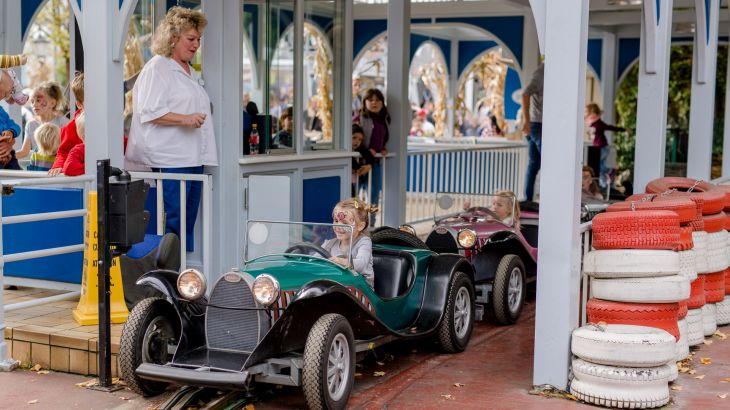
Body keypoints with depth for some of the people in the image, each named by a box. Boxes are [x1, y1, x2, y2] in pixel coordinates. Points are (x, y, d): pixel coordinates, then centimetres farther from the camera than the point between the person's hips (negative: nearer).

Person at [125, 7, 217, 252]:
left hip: (193, 158, 9)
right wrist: (184, 119, -22)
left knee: (188, 222, 10)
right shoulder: (156, 68, -6)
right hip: (169, 160, -9)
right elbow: (149, 112, -16)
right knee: (172, 222, -8)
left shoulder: (190, 73, 21)